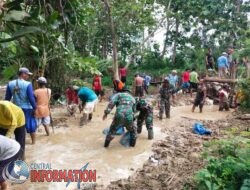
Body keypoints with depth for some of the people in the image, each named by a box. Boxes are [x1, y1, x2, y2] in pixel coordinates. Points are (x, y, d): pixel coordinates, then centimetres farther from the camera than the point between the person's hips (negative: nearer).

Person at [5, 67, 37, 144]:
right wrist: (35, 108, -7)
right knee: (31, 125, 14)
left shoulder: (10, 84, 0)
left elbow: (7, 98, 5)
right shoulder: (28, 84, -16)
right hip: (27, 108, -4)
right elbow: (31, 98, -17)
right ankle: (33, 141, 25)